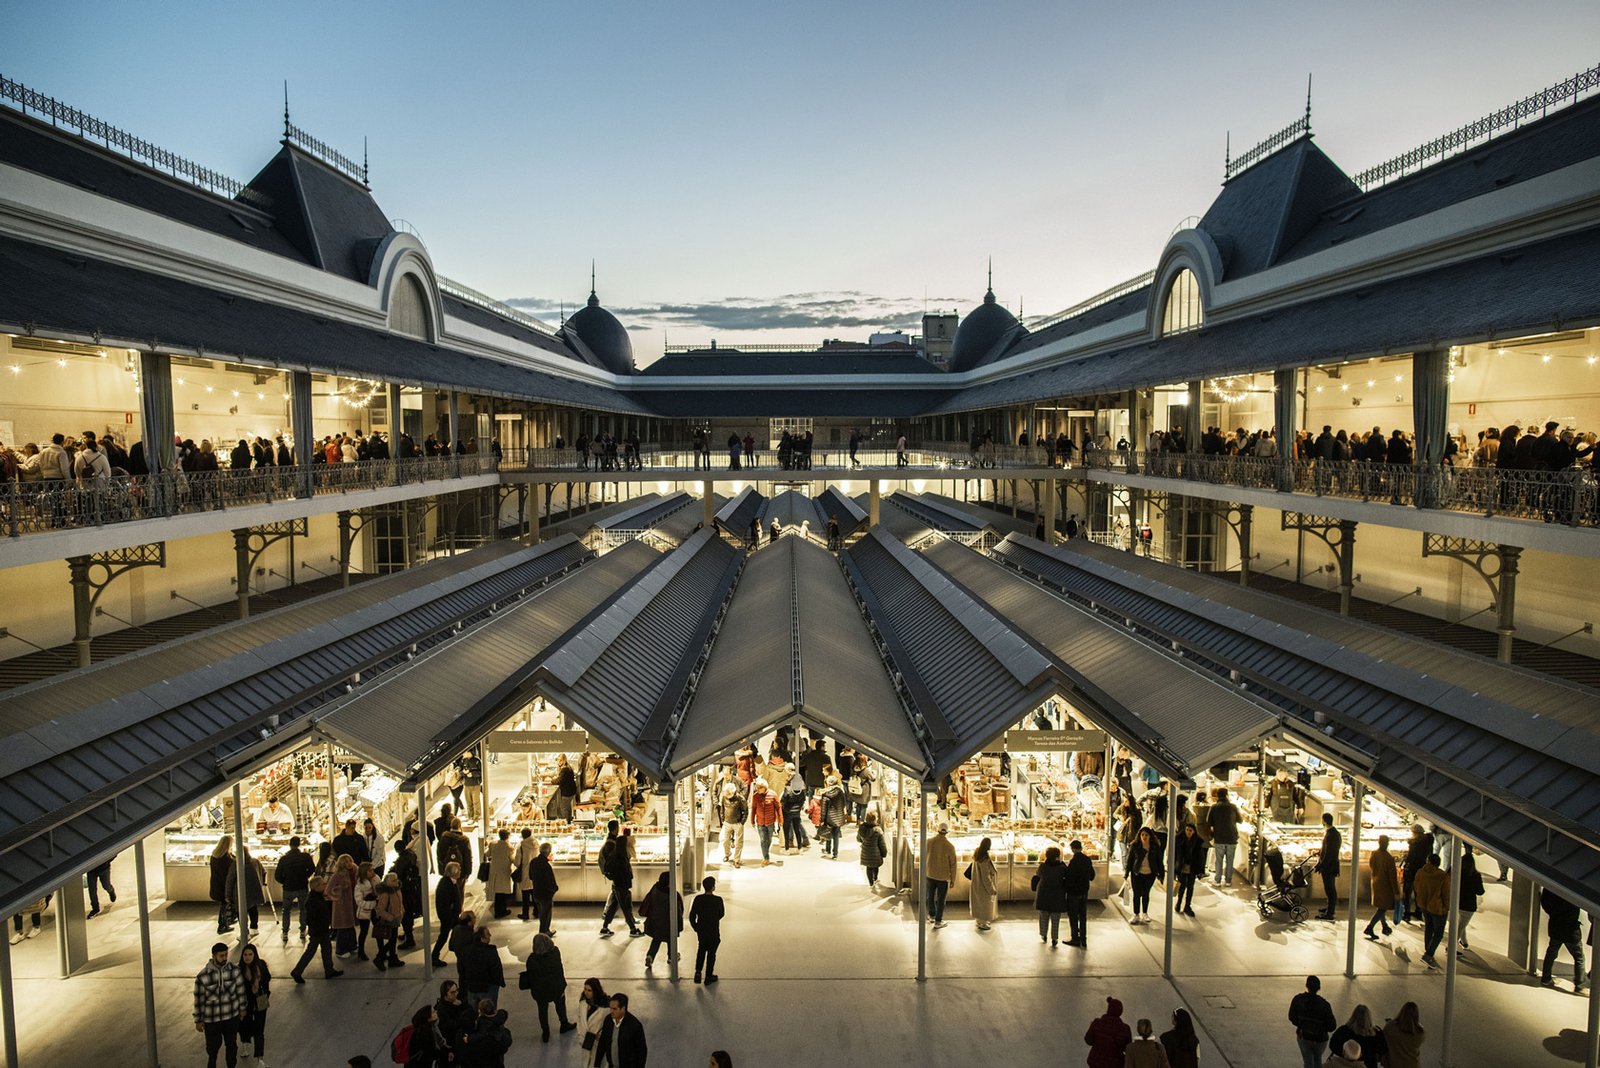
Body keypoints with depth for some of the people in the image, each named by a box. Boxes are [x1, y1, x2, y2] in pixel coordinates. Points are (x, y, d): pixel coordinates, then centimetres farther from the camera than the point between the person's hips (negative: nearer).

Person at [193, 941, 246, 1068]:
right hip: (211, 1019, -2)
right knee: (213, 1046, 17)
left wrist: (242, 1008, 6)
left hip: (232, 1016, 2)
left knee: (232, 1044, 17)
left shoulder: (234, 969, -12)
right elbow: (199, 999, -8)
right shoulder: (202, 976, -18)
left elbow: (240, 990, 0)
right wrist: (198, 1020, -3)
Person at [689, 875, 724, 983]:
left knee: (701, 950, 25)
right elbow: (721, 914, -1)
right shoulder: (718, 900, -18)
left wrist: (695, 928, 9)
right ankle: (708, 976, 20)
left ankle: (698, 972, 17)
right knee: (711, 953, 12)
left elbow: (692, 916, -6)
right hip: (713, 931, -3)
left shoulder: (698, 899, -11)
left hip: (701, 931, 3)